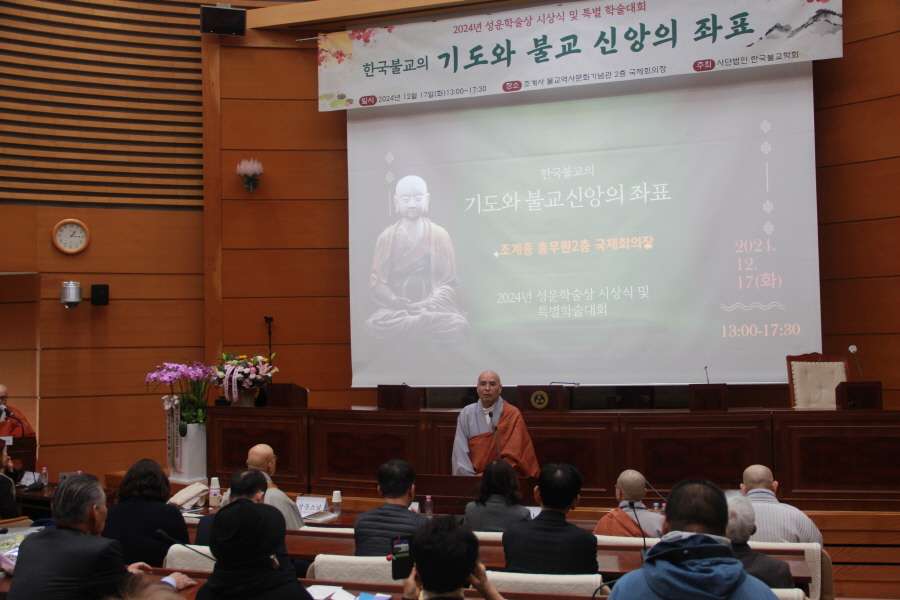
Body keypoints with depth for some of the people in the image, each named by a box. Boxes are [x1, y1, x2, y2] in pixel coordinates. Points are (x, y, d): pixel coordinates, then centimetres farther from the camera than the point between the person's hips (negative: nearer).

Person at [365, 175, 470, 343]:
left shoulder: (439, 234, 10)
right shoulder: (387, 237, 10)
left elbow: (449, 283, 4)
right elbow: (376, 282, 3)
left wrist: (429, 305, -14)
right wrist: (394, 300, -17)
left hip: (432, 306, 1)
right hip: (396, 308, 0)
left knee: (459, 326, -34)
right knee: (375, 324, -36)